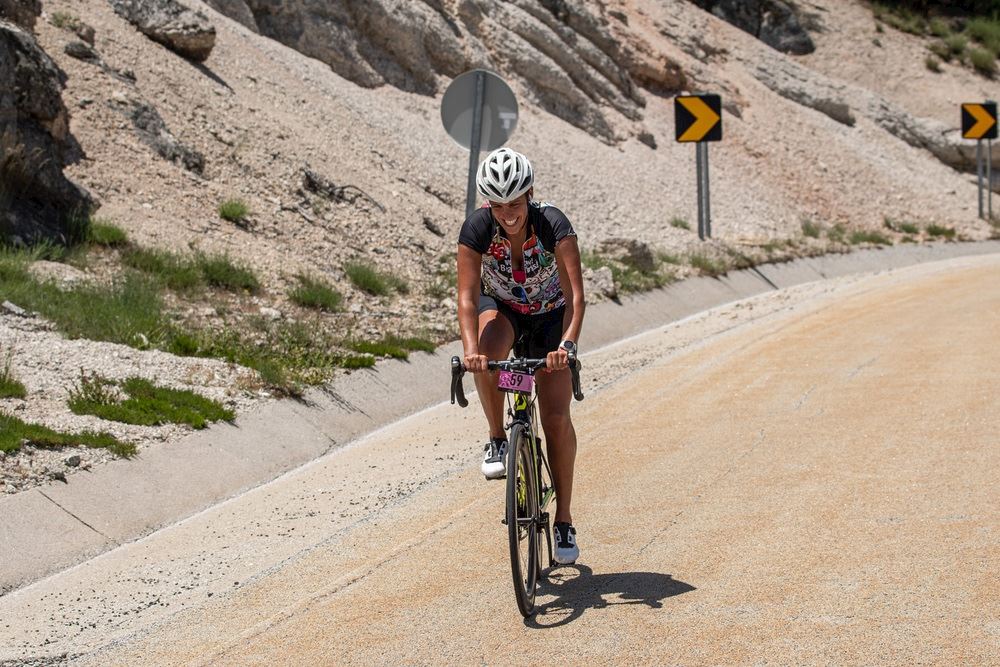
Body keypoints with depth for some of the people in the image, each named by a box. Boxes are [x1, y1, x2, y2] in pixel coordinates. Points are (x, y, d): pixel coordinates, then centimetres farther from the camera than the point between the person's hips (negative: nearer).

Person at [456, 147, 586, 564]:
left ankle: (564, 519, 1)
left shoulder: (553, 225, -32)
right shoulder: (477, 228, -27)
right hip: (502, 307, 1)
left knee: (556, 417, -12)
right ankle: (497, 440, -13)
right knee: (487, 354, -36)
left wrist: (567, 345, -54)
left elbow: (575, 295, -38)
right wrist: (471, 350, -48)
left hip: (550, 314, -1)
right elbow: (468, 296, -32)